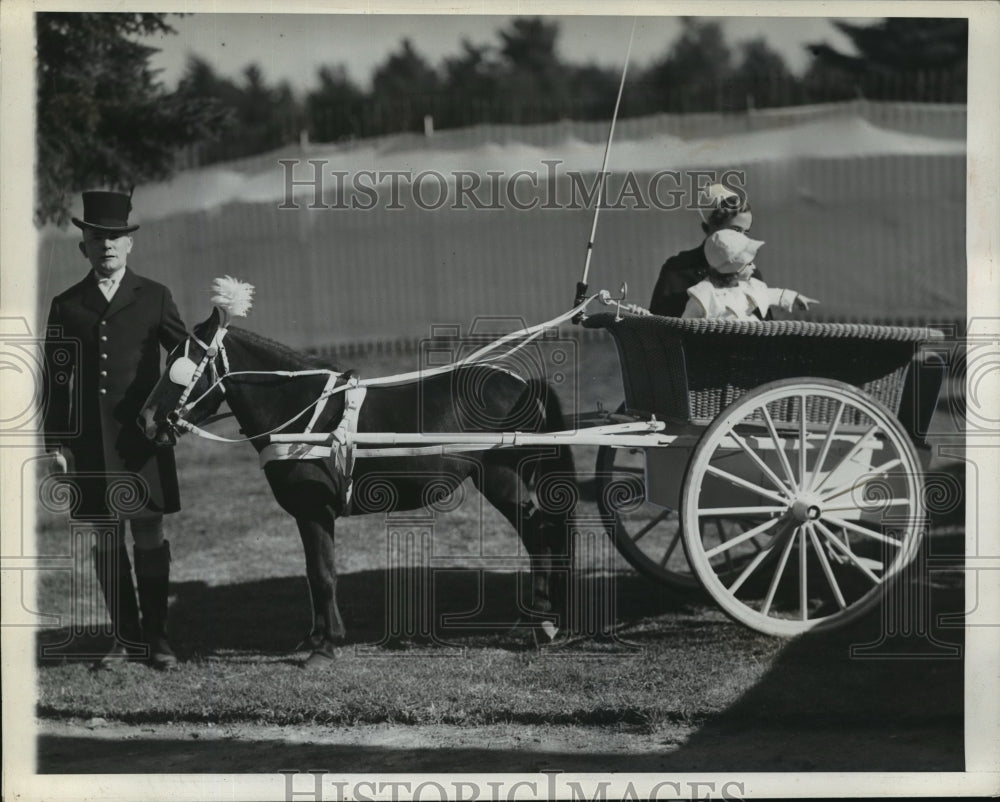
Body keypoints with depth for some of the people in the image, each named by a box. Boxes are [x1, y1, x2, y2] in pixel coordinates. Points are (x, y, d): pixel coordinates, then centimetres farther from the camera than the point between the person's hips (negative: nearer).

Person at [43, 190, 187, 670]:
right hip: (91, 441, 1)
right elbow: (56, 378, 8)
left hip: (144, 434, -1)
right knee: (107, 538, 4)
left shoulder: (153, 298, 6)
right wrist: (55, 440, 3)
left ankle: (155, 635, 7)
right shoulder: (66, 306, 8)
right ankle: (124, 638, 12)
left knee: (149, 534, -1)